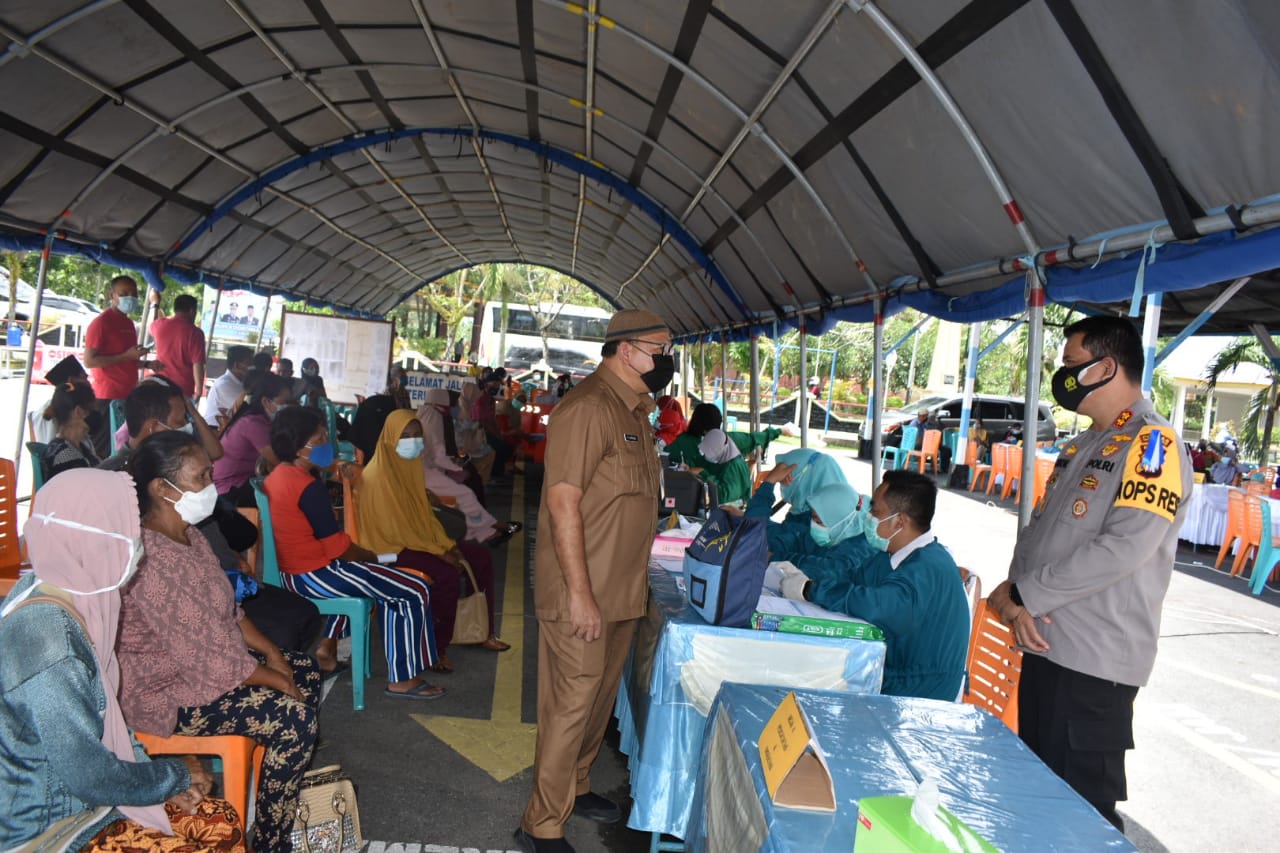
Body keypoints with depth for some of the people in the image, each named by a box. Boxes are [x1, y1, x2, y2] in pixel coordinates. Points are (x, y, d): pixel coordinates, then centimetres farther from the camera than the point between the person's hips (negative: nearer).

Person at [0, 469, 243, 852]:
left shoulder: (62, 595, -3)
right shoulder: (48, 639, -31)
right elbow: (92, 777, -24)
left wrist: (158, 775, 2)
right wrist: (178, 774, -8)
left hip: (74, 790, 8)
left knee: (221, 821, 6)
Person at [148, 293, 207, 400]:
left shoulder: (160, 324, 4)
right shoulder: (195, 332, -12)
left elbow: (151, 326, 32)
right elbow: (197, 365, -16)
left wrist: (156, 304, 43)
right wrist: (199, 390, -8)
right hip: (183, 389, -5)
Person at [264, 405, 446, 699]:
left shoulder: (275, 477, 6)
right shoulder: (309, 487, -23)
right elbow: (338, 547, -20)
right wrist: (375, 557, -4)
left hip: (290, 571, 10)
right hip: (314, 575, -10)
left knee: (355, 572, 37)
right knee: (416, 591, -7)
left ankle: (328, 647, 34)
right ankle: (402, 680, 1)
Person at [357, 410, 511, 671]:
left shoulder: (410, 466, 8)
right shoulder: (378, 475, -20)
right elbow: (394, 527, -22)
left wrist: (446, 543, -1)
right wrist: (438, 552, -20)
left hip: (420, 538, 9)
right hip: (392, 545, -9)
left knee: (481, 558, 2)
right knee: (448, 575, -30)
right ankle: (436, 647, -13)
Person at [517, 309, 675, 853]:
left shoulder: (634, 409, 13)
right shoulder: (588, 408, -18)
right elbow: (563, 502, -23)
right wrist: (580, 594, -23)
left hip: (622, 591, 9)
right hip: (583, 593, -9)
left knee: (600, 698, 20)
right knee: (571, 704, 1)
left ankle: (574, 787, 39)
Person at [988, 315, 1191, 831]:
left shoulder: (1152, 443, -13)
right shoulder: (1083, 445, 16)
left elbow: (1123, 548, -24)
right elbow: (1039, 527, 16)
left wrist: (1023, 594, -17)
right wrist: (1017, 594, -3)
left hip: (1093, 662, -9)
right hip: (1044, 645, 9)